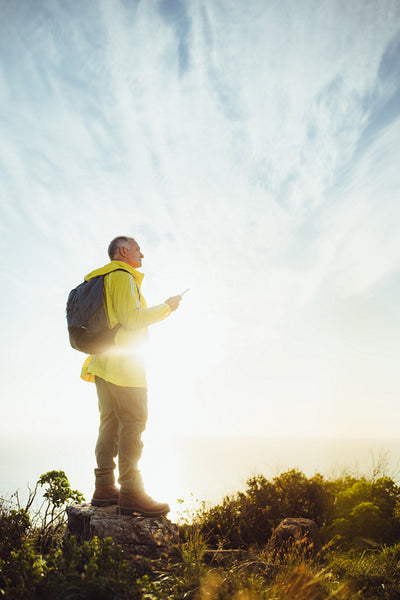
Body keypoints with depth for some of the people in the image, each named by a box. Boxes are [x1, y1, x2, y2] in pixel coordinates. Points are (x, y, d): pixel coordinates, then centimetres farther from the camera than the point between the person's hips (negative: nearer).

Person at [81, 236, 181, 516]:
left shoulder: (101, 279, 22)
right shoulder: (122, 277, -8)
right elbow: (132, 318, -17)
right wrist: (166, 307, -7)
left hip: (103, 361, 10)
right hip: (123, 360, -10)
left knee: (111, 421, 10)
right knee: (133, 422, -9)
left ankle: (104, 487, 13)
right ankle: (130, 492, -9)